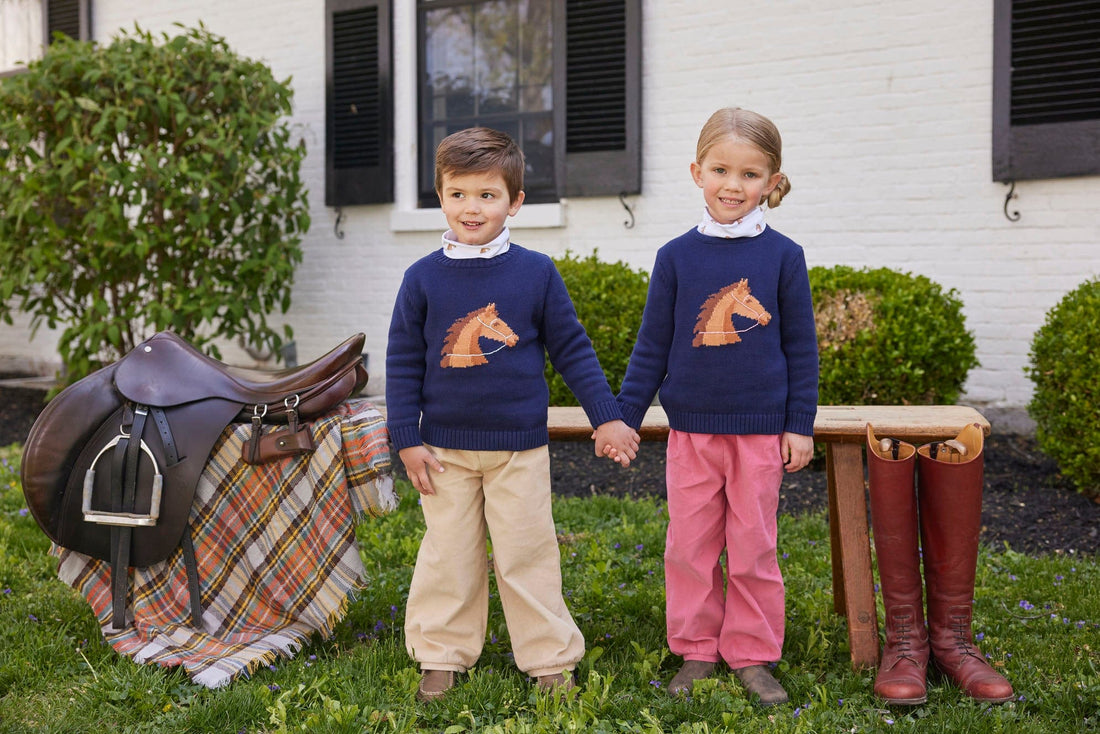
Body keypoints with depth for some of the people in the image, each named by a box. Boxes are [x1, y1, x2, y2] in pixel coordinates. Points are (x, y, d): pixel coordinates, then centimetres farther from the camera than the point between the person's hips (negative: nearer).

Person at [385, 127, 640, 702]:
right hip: (446, 449, 1)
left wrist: (607, 418, 1)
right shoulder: (423, 278, -2)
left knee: (526, 555, 5)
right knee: (449, 556, 9)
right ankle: (442, 657, 23)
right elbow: (402, 362, 2)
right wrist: (407, 439, -1)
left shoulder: (536, 273, -3)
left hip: (520, 447, -1)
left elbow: (572, 350, 3)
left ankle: (550, 659, 18)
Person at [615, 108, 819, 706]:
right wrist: (624, 417, 5)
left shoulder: (782, 256, -1)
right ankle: (695, 651, 22)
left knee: (753, 549, 7)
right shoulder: (676, 256, 1)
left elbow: (801, 347, 3)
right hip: (691, 430, 1)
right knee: (689, 545, 7)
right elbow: (652, 346, 6)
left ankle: (752, 655, 20)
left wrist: (800, 424, 1)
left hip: (760, 431, -1)